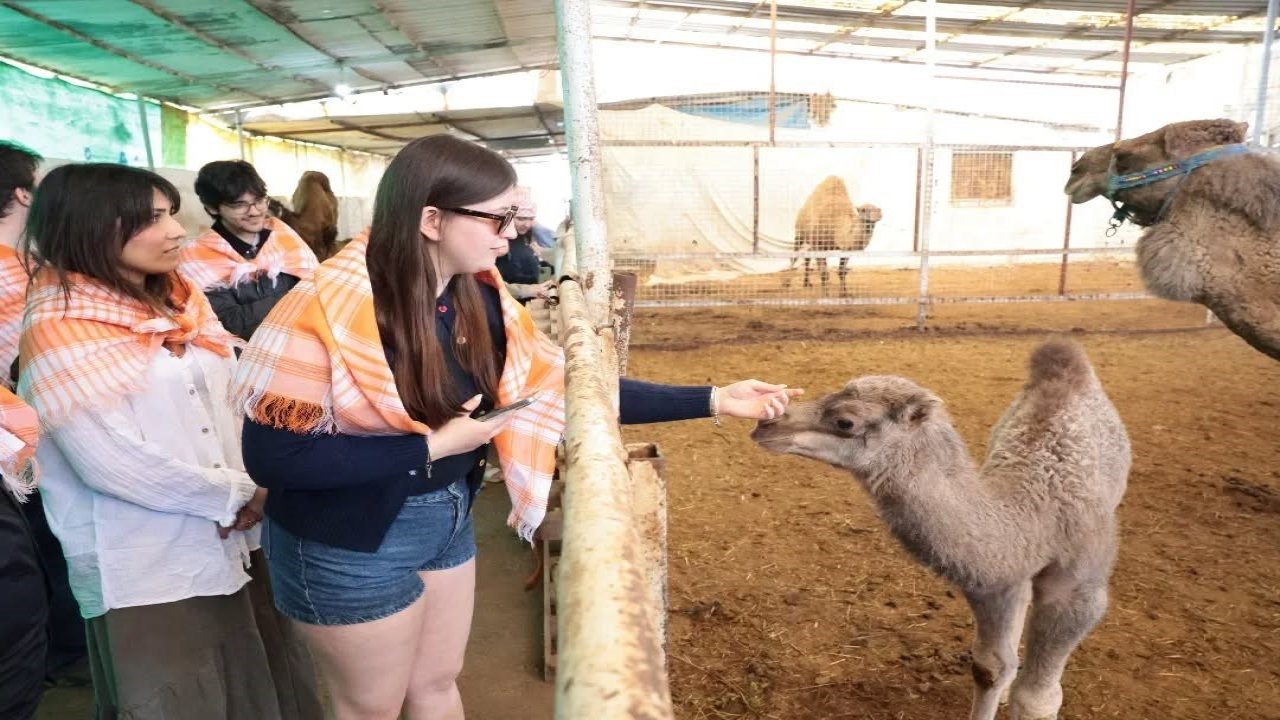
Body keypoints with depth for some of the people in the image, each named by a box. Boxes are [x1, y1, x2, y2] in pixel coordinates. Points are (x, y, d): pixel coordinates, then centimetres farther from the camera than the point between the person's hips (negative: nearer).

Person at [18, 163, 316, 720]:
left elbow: (229, 402, 4)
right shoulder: (60, 334, -14)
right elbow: (112, 463, -20)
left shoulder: (181, 301, 8)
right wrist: (234, 494, -12)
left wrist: (242, 489, -11)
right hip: (140, 571, -7)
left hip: (218, 547, 7)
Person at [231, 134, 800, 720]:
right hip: (348, 547, -5)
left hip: (448, 522, 6)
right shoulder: (331, 309, -26)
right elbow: (271, 458, -24)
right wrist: (430, 447, -25)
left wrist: (713, 401, -9)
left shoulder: (480, 299, -7)